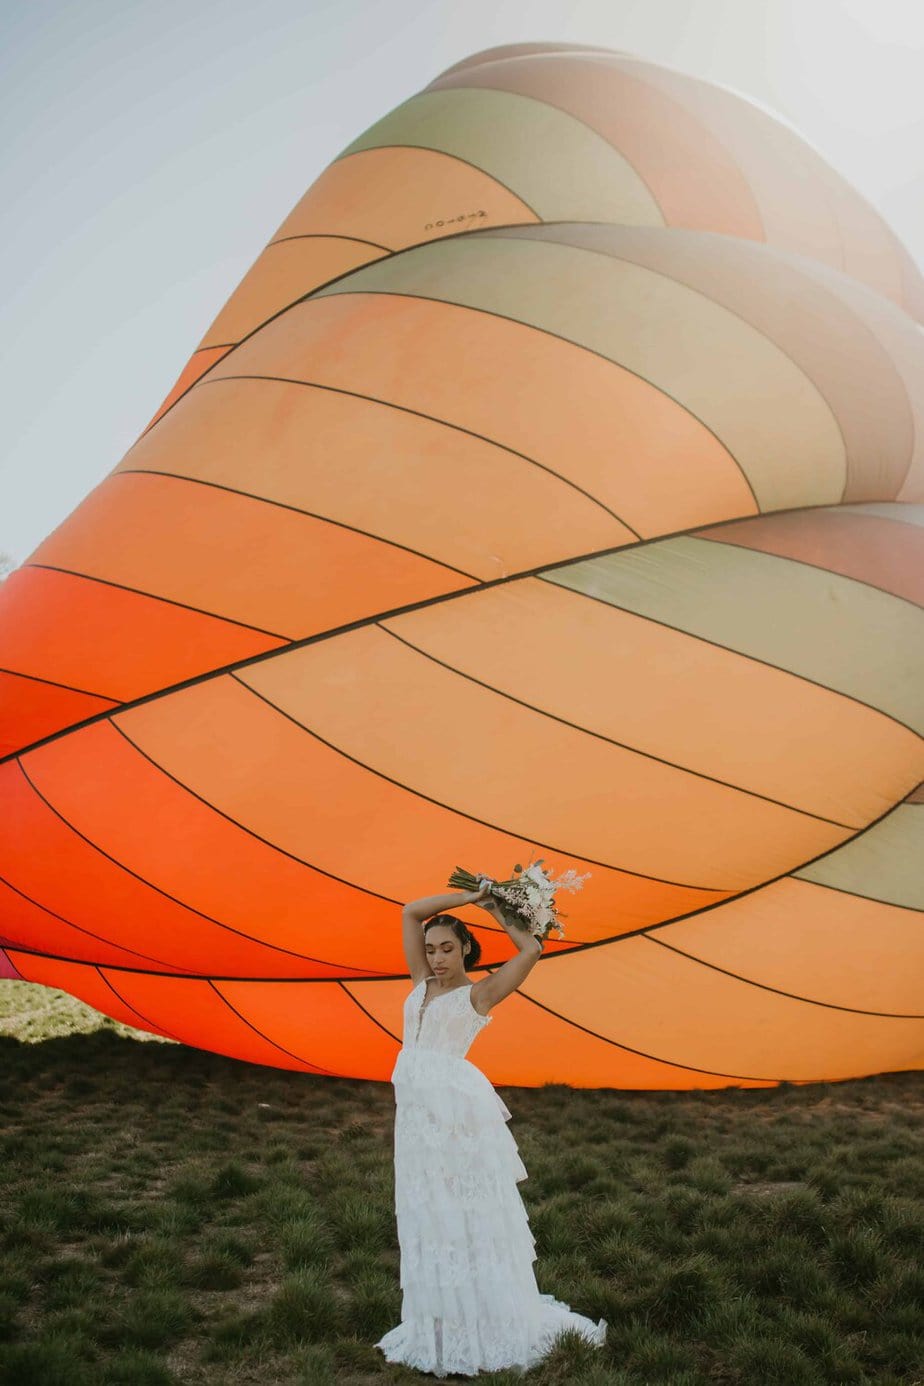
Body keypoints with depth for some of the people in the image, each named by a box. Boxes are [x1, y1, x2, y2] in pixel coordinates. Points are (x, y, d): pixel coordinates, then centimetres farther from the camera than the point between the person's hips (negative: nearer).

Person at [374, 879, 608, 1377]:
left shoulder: (479, 993, -1)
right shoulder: (422, 983, 14)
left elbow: (531, 950, -9)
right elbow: (409, 913, 12)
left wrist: (496, 910, 3)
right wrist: (468, 896, 9)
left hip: (454, 1108, -6)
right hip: (414, 1110, 6)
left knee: (469, 1218, 1)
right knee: (428, 1220, 11)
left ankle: (491, 1325, 12)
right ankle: (442, 1324, 21)